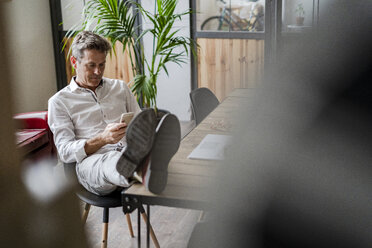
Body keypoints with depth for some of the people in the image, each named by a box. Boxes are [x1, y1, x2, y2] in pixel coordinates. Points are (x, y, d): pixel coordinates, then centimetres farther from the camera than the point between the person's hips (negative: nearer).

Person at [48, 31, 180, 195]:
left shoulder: (120, 87, 25)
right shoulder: (59, 101, 12)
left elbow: (142, 126, 24)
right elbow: (65, 152, 0)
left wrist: (140, 130, -4)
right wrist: (102, 139, -18)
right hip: (92, 161, -3)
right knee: (105, 163, -42)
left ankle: (149, 168, -66)